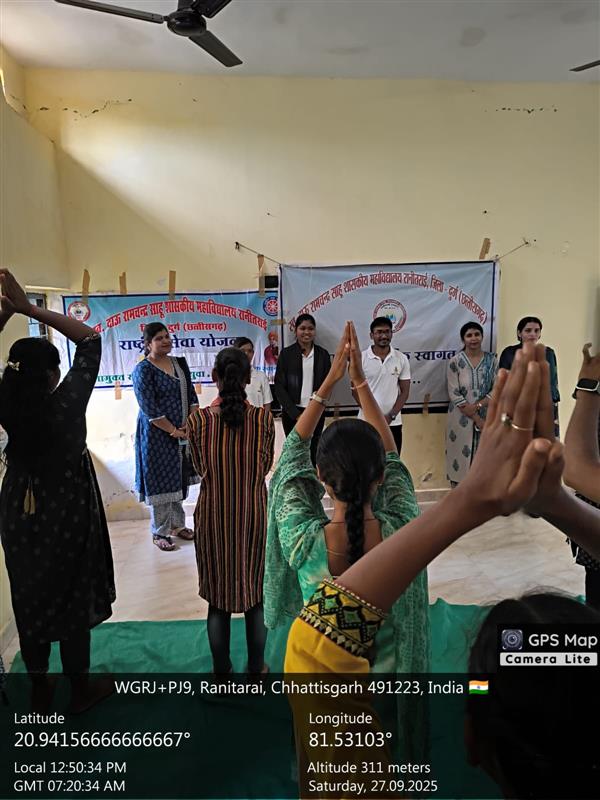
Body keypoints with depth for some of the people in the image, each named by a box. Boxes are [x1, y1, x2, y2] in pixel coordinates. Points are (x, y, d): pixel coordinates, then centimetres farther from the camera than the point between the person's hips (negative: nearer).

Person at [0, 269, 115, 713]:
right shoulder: (67, 402, -22)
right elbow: (90, 339, -16)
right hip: (67, 515, -4)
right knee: (73, 599, 12)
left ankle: (39, 690, 35)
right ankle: (80, 689, 29)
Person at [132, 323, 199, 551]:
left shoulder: (180, 363, 7)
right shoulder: (143, 370, -12)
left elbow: (191, 395, 7)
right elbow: (149, 409, -18)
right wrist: (173, 431, -16)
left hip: (183, 432, 6)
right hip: (157, 435, -6)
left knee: (179, 479, 15)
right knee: (160, 482, 3)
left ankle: (177, 524, 31)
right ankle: (159, 532, 17)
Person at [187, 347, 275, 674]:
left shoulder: (198, 420, -14)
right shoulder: (263, 418, -13)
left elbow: (200, 467, 0)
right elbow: (266, 466, 0)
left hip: (214, 516, 0)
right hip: (253, 514, 0)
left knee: (218, 596, 16)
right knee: (255, 592, 18)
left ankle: (222, 669, 32)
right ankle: (256, 666, 33)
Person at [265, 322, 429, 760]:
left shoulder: (303, 539, -30)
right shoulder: (403, 532, -28)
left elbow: (293, 451, -15)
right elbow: (391, 455, -11)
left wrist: (330, 381, -10)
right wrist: (360, 381, -8)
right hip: (389, 668, 1)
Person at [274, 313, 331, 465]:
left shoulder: (323, 354, 7)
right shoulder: (286, 353, 1)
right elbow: (279, 386, -2)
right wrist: (295, 414, -8)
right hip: (292, 413, -1)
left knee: (314, 453, 0)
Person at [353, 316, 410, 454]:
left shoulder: (401, 359, 1)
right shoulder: (360, 358, -4)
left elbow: (404, 392, 2)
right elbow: (356, 390, -2)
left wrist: (390, 416, -10)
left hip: (393, 422, 2)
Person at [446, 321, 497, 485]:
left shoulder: (491, 360, 3)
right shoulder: (455, 361, -6)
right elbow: (454, 395, -11)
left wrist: (477, 406, -16)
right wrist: (477, 419, -13)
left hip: (486, 417, 2)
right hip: (461, 419, -2)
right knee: (460, 455, 2)